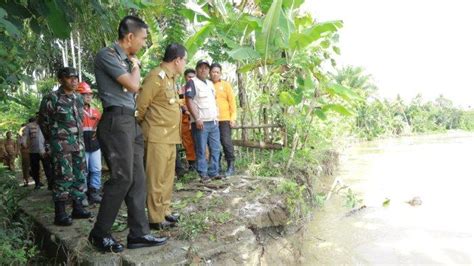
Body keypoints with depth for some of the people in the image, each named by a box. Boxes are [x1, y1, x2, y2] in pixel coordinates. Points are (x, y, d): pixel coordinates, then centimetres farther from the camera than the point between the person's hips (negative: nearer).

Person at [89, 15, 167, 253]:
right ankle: (99, 234, 9)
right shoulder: (107, 55, -7)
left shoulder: (125, 59, 19)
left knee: (137, 179, 6)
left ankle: (138, 233, 13)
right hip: (116, 121, -9)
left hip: (130, 121, 9)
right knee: (122, 177, -8)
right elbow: (133, 85, -11)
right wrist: (136, 65, 3)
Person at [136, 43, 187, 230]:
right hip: (157, 136, -9)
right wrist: (141, 126, -3)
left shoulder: (171, 77, 16)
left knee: (167, 177, 15)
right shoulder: (157, 76, -14)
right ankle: (156, 218, 7)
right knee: (156, 179, -2)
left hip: (170, 136, 9)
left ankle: (164, 211, 26)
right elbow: (140, 105, -15)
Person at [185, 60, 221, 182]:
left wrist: (216, 116, 17)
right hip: (201, 122, -7)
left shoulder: (210, 83, 19)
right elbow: (189, 101, -13)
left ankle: (213, 172, 17)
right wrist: (197, 119, -19)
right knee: (201, 150, -2)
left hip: (213, 122, 7)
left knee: (215, 148, 8)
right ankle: (203, 174, 5)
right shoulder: (192, 82, -4)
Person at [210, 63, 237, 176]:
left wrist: (233, 117, -6)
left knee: (226, 142, -3)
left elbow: (232, 102, 2)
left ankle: (231, 165, 6)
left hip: (225, 119, -2)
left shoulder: (226, 85, 4)